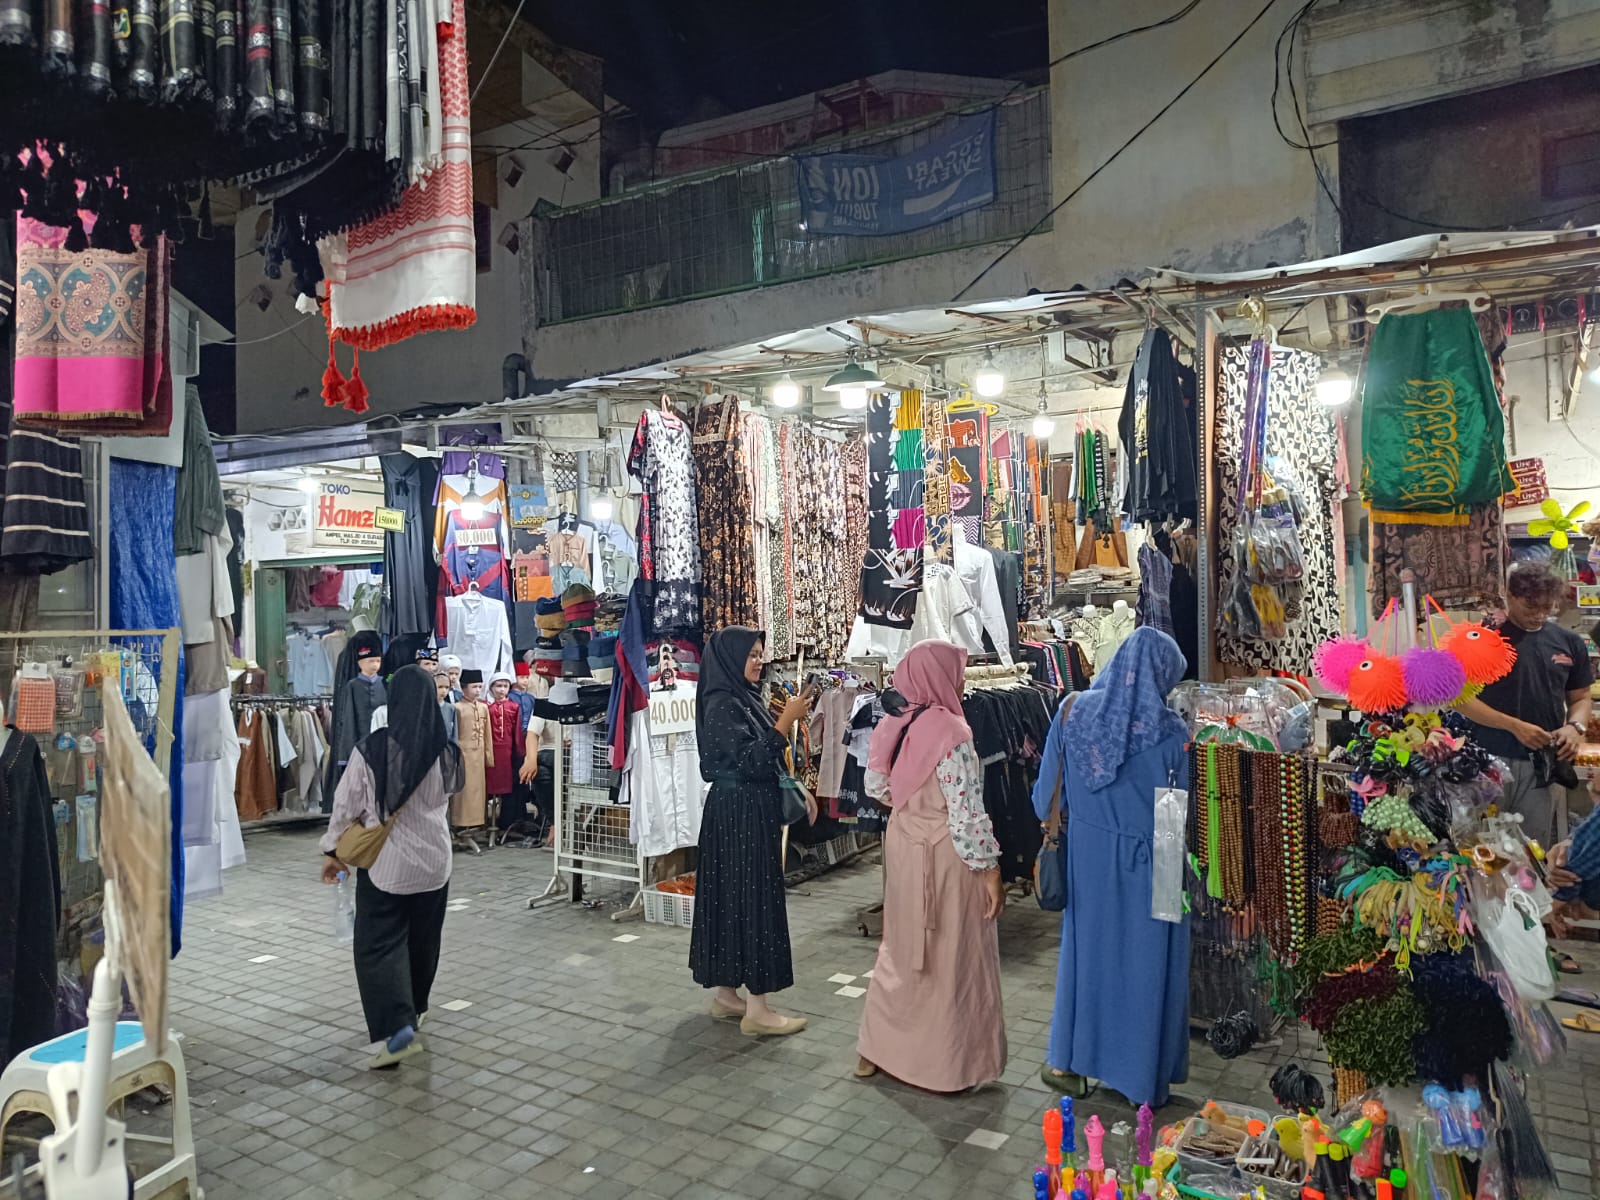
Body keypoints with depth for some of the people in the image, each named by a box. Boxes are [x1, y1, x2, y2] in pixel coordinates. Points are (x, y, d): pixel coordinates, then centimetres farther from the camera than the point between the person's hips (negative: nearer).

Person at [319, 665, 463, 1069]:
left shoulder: (371, 750, -16)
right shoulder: (446, 752, -8)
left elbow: (346, 805, -6)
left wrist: (332, 849, 7)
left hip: (386, 862, -3)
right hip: (433, 859, 4)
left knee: (379, 945, 2)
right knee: (423, 939, 19)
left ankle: (398, 1028, -10)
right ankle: (414, 1010, 35)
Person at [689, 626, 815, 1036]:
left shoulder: (746, 698, 11)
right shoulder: (722, 704, -16)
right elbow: (749, 761, -23)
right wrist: (787, 720, -24)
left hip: (754, 811, 10)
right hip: (738, 814, -10)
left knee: (734, 897, 14)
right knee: (752, 899, -6)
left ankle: (726, 993, 24)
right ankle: (757, 1010, 1)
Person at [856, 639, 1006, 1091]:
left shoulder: (895, 726, 0)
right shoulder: (950, 731, -22)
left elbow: (875, 787, 11)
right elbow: (967, 814, -22)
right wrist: (990, 869, -14)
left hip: (903, 845, 7)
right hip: (944, 856, -7)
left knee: (902, 947, 20)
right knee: (949, 960, 7)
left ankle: (878, 1049, 30)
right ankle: (942, 1067, 20)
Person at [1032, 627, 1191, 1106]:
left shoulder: (1073, 712, -7)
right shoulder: (1170, 730, -15)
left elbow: (1049, 791, 0)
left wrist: (1061, 826, 17)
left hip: (1090, 855, 3)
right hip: (1149, 863, -2)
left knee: (1087, 948, 17)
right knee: (1146, 959, 12)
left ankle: (1070, 1061, 27)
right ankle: (1145, 1076, 25)